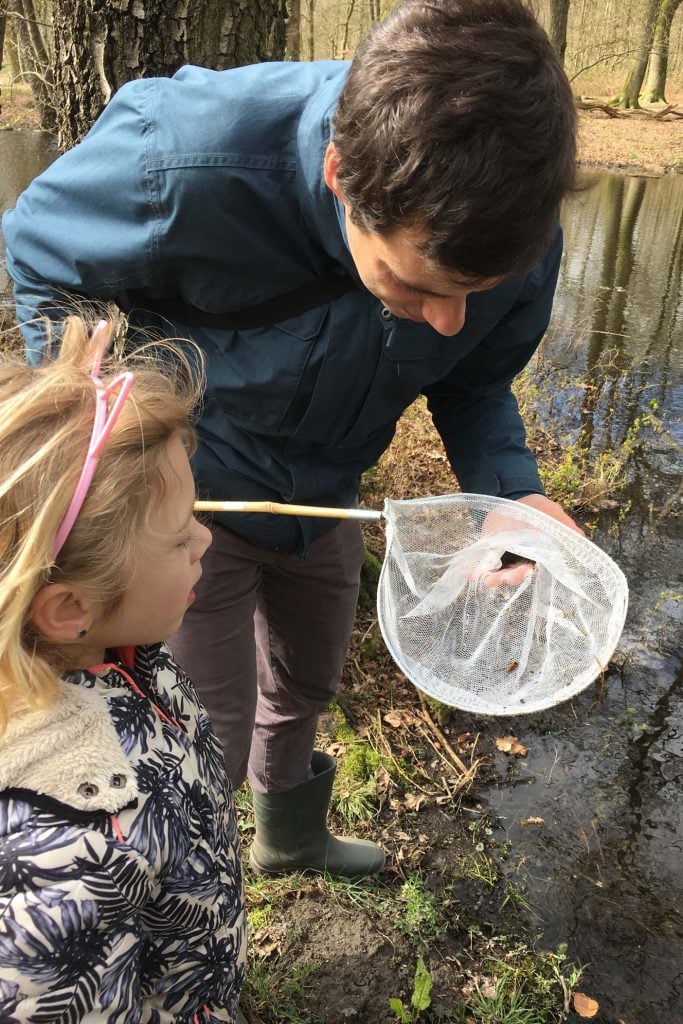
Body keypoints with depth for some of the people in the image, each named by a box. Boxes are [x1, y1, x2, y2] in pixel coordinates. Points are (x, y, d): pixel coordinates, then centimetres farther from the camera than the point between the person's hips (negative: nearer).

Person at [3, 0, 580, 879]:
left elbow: (474, 383, -6)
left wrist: (511, 491, -26)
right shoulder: (186, 161, -38)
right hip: (191, 493, -4)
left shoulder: (517, 237, -25)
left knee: (304, 687, 27)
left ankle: (290, 838, 61)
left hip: (324, 496, 5)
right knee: (211, 746, 5)